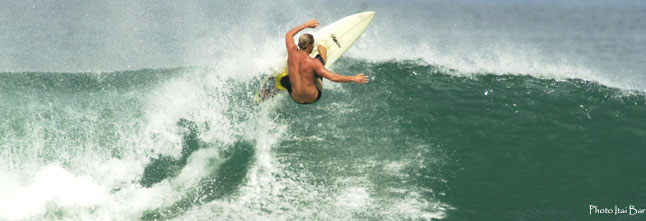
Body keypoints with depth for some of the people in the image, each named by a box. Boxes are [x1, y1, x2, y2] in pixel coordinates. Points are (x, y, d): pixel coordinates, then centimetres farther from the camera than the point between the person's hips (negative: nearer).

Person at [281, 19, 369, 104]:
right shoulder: (313, 63, -27)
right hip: (313, 98, -3)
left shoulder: (292, 53, -14)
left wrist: (305, 25, 18)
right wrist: (354, 79, -25)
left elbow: (289, 34, 8)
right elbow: (333, 77, -30)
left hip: (296, 98, 3)